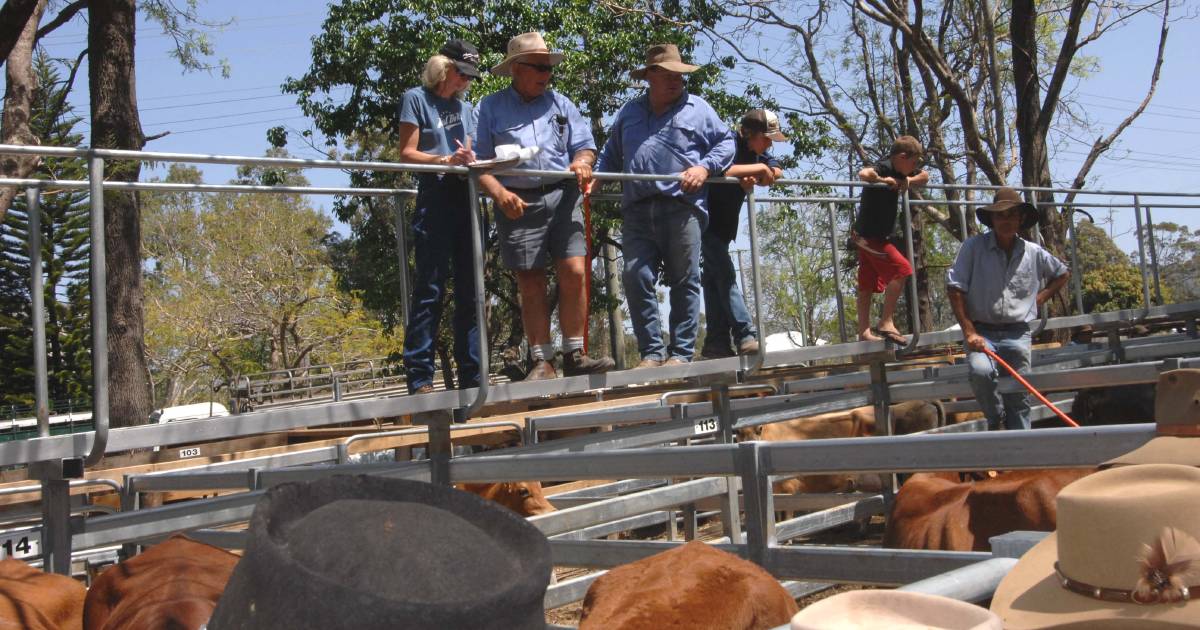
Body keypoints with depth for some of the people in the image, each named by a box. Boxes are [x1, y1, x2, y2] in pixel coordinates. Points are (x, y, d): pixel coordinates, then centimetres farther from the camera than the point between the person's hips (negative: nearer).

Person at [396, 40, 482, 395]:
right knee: (430, 288, -10)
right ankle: (420, 378, -10)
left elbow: (468, 155, 19)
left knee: (470, 291, 4)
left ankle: (471, 376, 7)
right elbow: (407, 153, -2)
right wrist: (446, 160, -17)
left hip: (465, 197, 6)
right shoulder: (417, 99, 6)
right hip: (435, 196, -6)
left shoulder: (466, 108, 23)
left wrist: (471, 161, -5)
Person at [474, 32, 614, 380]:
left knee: (574, 273, -10)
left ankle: (574, 356, 0)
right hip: (518, 204, -2)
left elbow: (585, 143, 14)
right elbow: (478, 160, 1)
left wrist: (582, 160, -10)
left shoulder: (560, 103, 17)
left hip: (562, 197, 2)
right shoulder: (491, 108, 7)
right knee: (530, 285, 0)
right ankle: (542, 362, 6)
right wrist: (499, 192, -15)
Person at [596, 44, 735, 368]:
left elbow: (726, 142, 13)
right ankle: (651, 351, -2)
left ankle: (681, 352, 4)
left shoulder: (697, 108, 14)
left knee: (685, 282, -1)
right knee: (635, 277, -8)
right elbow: (611, 155, 27)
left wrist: (705, 167, -4)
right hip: (637, 210, 3)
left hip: (682, 206, -2)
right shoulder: (629, 112, 23)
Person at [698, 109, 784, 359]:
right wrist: (759, 169, -26)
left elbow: (777, 172, 2)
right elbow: (721, 169, -38)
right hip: (706, 222, -9)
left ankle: (716, 344, 6)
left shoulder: (755, 152, 7)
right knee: (724, 274, -15)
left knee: (714, 278, 7)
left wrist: (754, 177, -19)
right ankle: (746, 337, -20)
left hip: (723, 226, 9)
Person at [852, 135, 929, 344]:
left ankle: (864, 331, 13)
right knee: (901, 269, -13)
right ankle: (886, 323, -10)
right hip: (869, 235, -9)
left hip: (875, 236, 9)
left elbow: (924, 176, 23)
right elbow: (864, 174, -41)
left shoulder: (898, 171, 9)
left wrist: (908, 181, 2)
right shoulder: (883, 167, -19)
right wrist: (884, 180, -24)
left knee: (867, 286, 9)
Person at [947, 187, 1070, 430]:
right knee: (981, 370, -31)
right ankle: (995, 419, -4)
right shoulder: (974, 246, -4)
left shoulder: (1034, 253, 8)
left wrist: (1039, 298, 11)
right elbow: (955, 290, -7)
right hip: (982, 332, -3)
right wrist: (969, 332, -12)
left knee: (1019, 397, 2)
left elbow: (1062, 274, 27)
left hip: (1017, 334, 3)